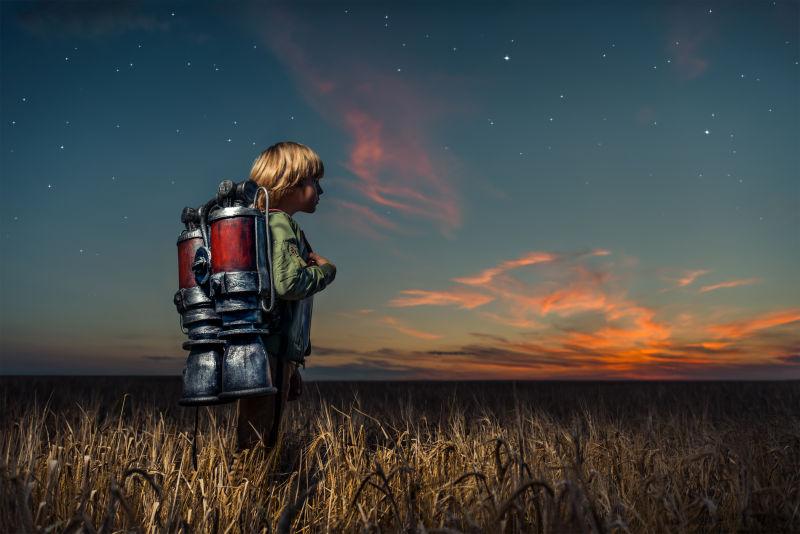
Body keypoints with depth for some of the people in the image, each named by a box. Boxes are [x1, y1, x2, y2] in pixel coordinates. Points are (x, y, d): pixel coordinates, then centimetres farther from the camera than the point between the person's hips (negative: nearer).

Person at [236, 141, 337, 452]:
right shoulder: (279, 224, -11)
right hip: (270, 354, -10)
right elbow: (288, 282, -25)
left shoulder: (262, 222, 20)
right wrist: (326, 268, -6)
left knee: (256, 443, 13)